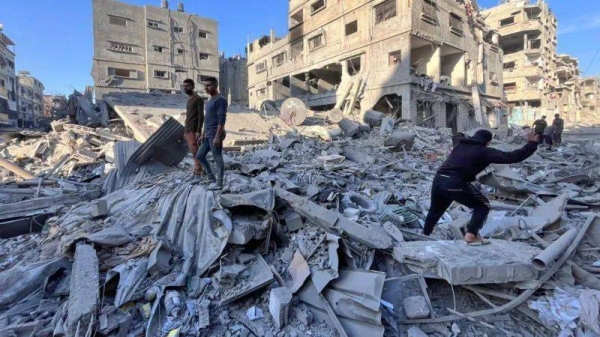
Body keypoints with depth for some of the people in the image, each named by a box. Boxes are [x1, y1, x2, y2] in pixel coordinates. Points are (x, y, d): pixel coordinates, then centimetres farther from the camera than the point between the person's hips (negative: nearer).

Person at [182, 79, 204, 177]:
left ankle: (198, 172, -6)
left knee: (196, 152, -9)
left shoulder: (198, 99, -8)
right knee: (193, 152, 9)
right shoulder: (189, 100, 18)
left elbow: (201, 116, -15)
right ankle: (197, 169, 14)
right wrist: (186, 131, 19)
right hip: (188, 131, 9)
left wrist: (198, 131, -22)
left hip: (194, 131, -9)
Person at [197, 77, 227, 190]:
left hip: (215, 136, -10)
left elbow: (222, 119, -19)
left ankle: (219, 183, 7)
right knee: (200, 155, 15)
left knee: (217, 159, -3)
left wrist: (217, 137, -23)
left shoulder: (220, 100, -12)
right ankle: (210, 177, 26)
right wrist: (203, 134, 21)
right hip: (208, 135, 10)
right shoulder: (210, 101, 18)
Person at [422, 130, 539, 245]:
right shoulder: (484, 151, 6)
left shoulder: (461, 146, 25)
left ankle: (424, 235, 37)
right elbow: (511, 157, 3)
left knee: (435, 210, 26)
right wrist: (531, 144, 14)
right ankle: (471, 235, 4)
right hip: (455, 183, -6)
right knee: (483, 205, 15)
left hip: (438, 179, 7)